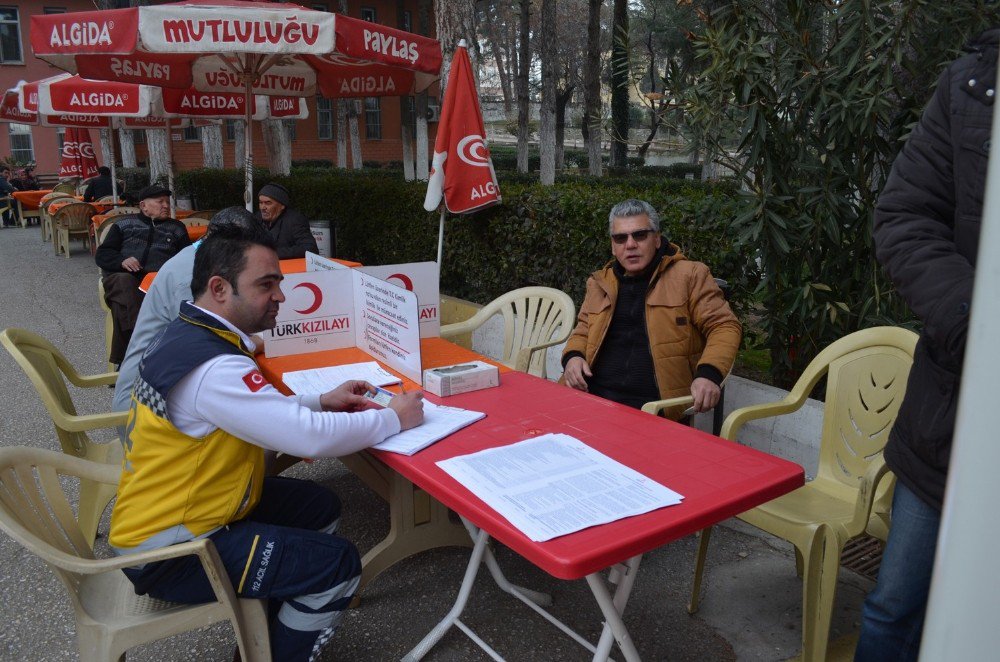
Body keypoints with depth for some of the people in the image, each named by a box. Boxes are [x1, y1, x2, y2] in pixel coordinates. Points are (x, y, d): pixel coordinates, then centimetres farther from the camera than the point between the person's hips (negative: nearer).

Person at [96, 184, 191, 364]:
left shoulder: (176, 227, 30)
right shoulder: (125, 223, 26)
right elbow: (101, 255, 20)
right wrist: (122, 261, -3)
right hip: (124, 276, 0)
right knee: (124, 283, -38)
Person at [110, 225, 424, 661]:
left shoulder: (189, 334, 2)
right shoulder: (211, 366, -30)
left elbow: (258, 411, 14)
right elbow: (312, 438, -31)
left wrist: (320, 402, 1)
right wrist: (394, 418, -16)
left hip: (170, 511, 10)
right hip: (167, 552, -10)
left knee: (321, 509, 15)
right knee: (339, 565, -9)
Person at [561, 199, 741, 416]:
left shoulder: (689, 275, 6)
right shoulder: (600, 282, 20)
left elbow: (725, 326, 4)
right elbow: (583, 331, 29)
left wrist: (709, 373, -14)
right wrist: (573, 356, 6)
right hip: (594, 397, 4)